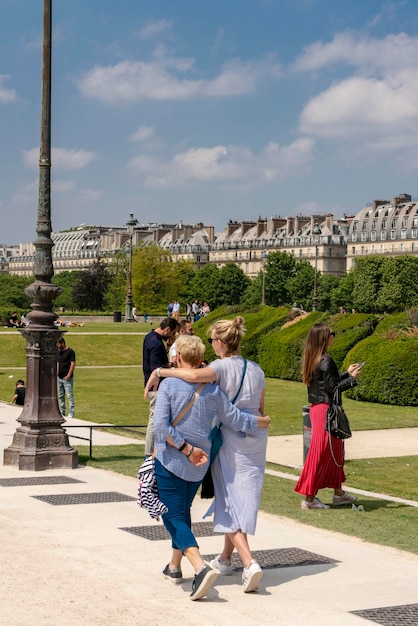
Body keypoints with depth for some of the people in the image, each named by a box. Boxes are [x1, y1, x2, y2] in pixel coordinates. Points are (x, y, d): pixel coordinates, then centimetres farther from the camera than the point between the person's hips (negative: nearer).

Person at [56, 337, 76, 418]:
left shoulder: (70, 352, -9)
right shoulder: (59, 352, 13)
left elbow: (73, 364, -12)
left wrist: (69, 375, -18)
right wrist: (56, 374, 10)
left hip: (67, 378, -7)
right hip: (59, 378, 7)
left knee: (70, 396, -6)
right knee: (60, 396, 10)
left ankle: (71, 414, -5)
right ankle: (62, 412, 15)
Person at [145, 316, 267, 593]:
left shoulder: (223, 367, -14)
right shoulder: (256, 370, 6)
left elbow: (195, 375, -35)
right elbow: (261, 409, 13)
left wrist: (161, 372, -24)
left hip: (230, 440, -6)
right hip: (257, 438, 6)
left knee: (229, 501, -1)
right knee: (245, 499, 14)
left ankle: (249, 563, -17)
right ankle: (225, 559, 28)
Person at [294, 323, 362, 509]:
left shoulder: (313, 360, 10)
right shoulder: (326, 361, -18)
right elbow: (333, 388, -20)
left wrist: (347, 373, 20)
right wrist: (352, 378, -9)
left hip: (317, 409, 10)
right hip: (326, 410, -10)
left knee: (335, 451, 19)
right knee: (321, 454, -3)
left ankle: (338, 493, 28)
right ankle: (309, 498, 2)